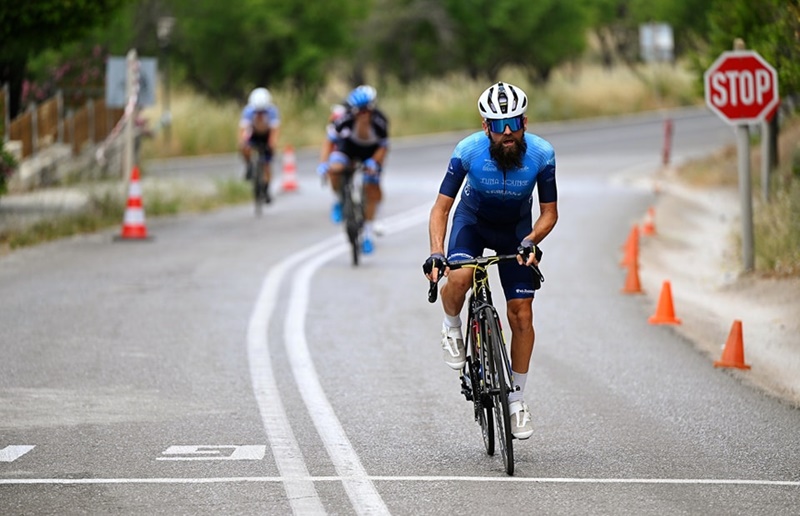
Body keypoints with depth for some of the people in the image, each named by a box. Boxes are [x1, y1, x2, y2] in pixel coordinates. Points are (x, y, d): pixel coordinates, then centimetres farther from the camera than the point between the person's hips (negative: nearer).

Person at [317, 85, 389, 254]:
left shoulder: (380, 122, -31)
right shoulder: (343, 119, -31)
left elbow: (383, 147, -15)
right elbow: (329, 141, -18)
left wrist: (374, 162, -31)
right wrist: (323, 163, -30)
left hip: (371, 153, 0)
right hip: (348, 147, 0)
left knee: (373, 193, -7)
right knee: (335, 169, -31)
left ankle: (368, 235, 10)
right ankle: (340, 201, 0)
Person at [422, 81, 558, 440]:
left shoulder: (541, 154, -26)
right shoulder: (468, 151, -29)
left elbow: (549, 212, -15)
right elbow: (441, 208, -23)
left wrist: (530, 241, -34)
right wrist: (436, 254, -38)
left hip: (516, 228, 1)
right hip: (473, 219, -1)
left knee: (521, 314, -5)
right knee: (459, 278, -33)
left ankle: (517, 399, 11)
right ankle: (452, 328, 0)